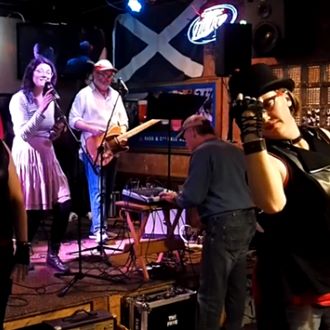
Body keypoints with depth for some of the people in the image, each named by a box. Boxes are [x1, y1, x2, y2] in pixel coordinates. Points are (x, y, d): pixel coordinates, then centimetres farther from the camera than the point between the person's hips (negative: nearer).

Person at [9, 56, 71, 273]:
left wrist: (56, 132, -1)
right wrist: (41, 110, -24)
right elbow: (23, 134, -17)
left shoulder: (51, 99, 12)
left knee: (64, 204, -2)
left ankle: (53, 254, 12)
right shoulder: (19, 99, -8)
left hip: (47, 155, 7)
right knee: (34, 210, -4)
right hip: (27, 156, -6)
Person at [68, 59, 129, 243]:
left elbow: (124, 119, 19)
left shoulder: (115, 95, 15)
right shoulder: (84, 94, -3)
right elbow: (73, 120, -7)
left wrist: (122, 132, -2)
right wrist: (92, 128, -20)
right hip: (93, 148, -6)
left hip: (112, 148, 6)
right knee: (97, 189, -11)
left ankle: (101, 225, 18)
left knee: (108, 190, 9)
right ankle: (98, 229, -10)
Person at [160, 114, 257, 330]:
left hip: (225, 223, -8)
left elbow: (193, 197, -12)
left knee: (211, 290, -1)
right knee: (237, 286, 15)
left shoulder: (203, 152, -6)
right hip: (247, 219, 9)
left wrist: (175, 198, 8)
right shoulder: (235, 150, 18)